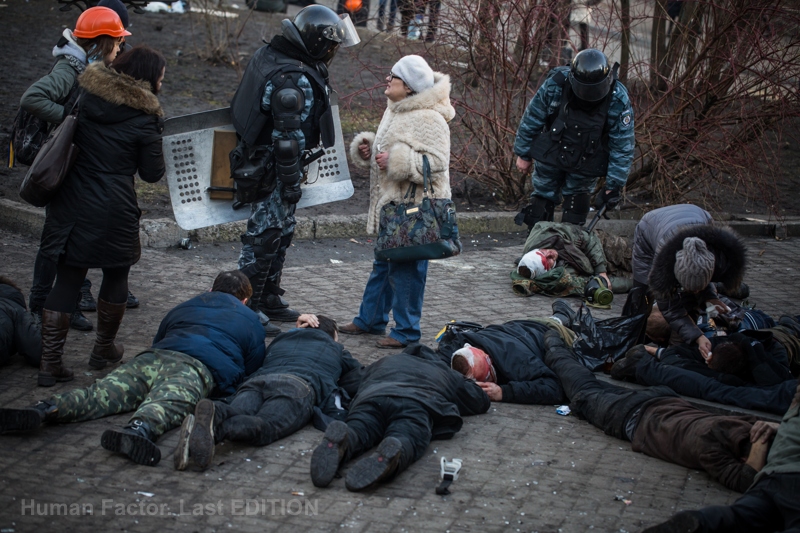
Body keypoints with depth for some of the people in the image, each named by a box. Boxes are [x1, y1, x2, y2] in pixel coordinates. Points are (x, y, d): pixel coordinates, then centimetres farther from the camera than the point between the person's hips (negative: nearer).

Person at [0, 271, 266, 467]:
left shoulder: (182, 308, 43)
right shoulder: (250, 320, 32)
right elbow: (252, 370, 31)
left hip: (152, 358, 4)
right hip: (199, 366, -4)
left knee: (103, 393, -14)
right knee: (169, 401, -33)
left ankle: (46, 410, -41)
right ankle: (139, 429, -66)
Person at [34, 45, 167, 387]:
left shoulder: (86, 97, 4)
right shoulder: (143, 118, -9)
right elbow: (152, 173, -3)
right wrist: (155, 138, 12)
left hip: (71, 204, 4)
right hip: (114, 211, -4)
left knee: (66, 280, 7)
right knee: (116, 276, 18)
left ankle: (50, 362, 5)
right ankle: (104, 350, 32)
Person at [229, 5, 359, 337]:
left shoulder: (270, 55, 7)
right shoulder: (295, 80, -25)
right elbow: (289, 139, -26)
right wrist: (292, 183, -20)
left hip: (261, 159, 10)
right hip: (274, 169, -10)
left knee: (280, 234, 19)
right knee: (264, 236, -3)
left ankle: (270, 300, 31)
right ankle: (248, 310, 5)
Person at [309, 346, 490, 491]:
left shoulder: (384, 363, 47)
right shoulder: (447, 374, 44)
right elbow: (482, 402, 53)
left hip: (370, 398, 2)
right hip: (419, 402, -1)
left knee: (358, 431, -20)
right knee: (406, 439, -27)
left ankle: (336, 440, -58)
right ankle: (390, 455, -64)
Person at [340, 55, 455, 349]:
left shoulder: (428, 119, -17)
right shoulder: (395, 110, 14)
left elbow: (436, 163, -24)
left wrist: (397, 162, -26)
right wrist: (366, 147, 8)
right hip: (390, 203, 10)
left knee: (405, 269, -3)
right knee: (383, 263, 18)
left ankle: (406, 330, 8)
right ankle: (370, 319, 30)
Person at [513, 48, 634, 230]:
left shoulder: (618, 101, -24)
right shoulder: (555, 84, -24)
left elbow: (622, 146, -15)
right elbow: (531, 119, -9)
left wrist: (614, 185, -14)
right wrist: (523, 154, 0)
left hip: (586, 164, -1)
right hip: (551, 153, 1)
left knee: (575, 208, 7)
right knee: (542, 202, 11)